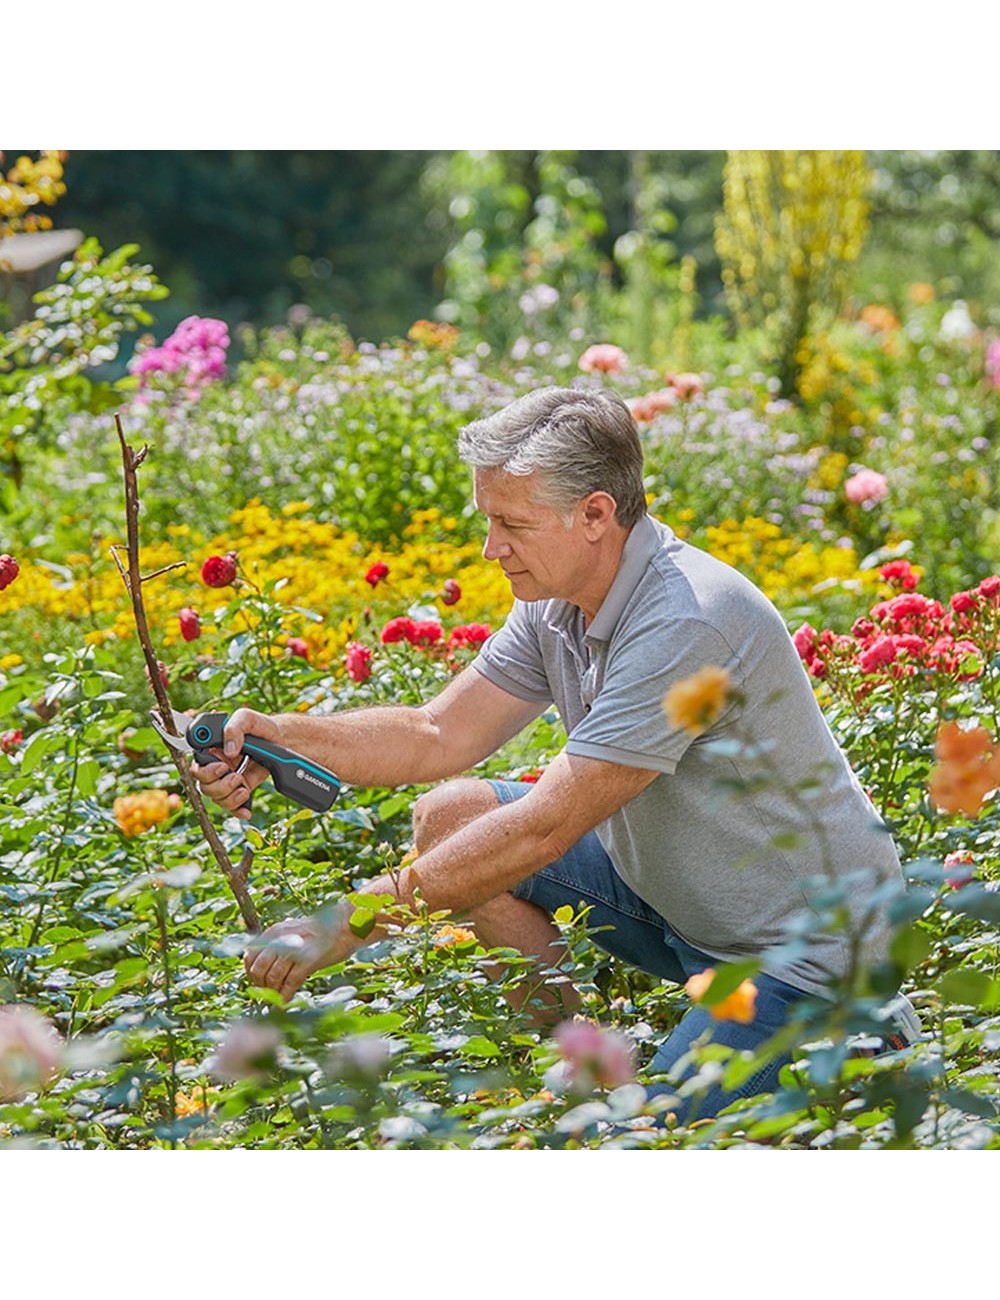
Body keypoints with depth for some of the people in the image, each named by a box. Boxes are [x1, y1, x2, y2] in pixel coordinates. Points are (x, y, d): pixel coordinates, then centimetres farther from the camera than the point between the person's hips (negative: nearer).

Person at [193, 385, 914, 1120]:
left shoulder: (688, 625, -31)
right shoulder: (558, 599, -3)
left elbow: (544, 830, -31)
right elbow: (440, 737, 4)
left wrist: (345, 925, -29)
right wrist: (283, 737, -14)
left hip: (802, 946, -8)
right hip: (665, 888, 9)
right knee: (448, 816, 0)